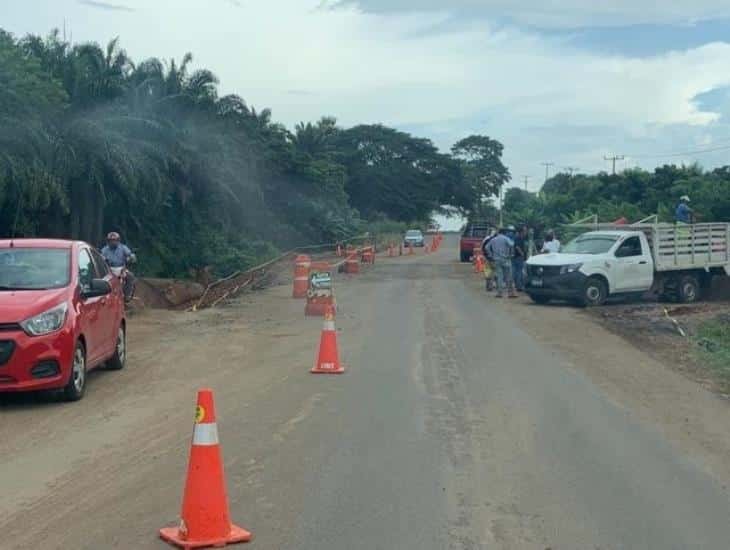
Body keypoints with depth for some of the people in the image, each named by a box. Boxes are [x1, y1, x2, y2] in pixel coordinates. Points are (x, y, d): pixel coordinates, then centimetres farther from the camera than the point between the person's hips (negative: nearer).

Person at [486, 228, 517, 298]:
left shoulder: (493, 240, 11)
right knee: (508, 277, 0)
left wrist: (491, 255, 9)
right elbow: (511, 245, -19)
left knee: (499, 277, 4)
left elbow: (487, 247, 10)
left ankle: (500, 292, -1)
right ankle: (511, 292, 0)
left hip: (497, 260, 4)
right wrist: (510, 254, -8)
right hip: (505, 260, -4)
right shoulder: (506, 238, -3)